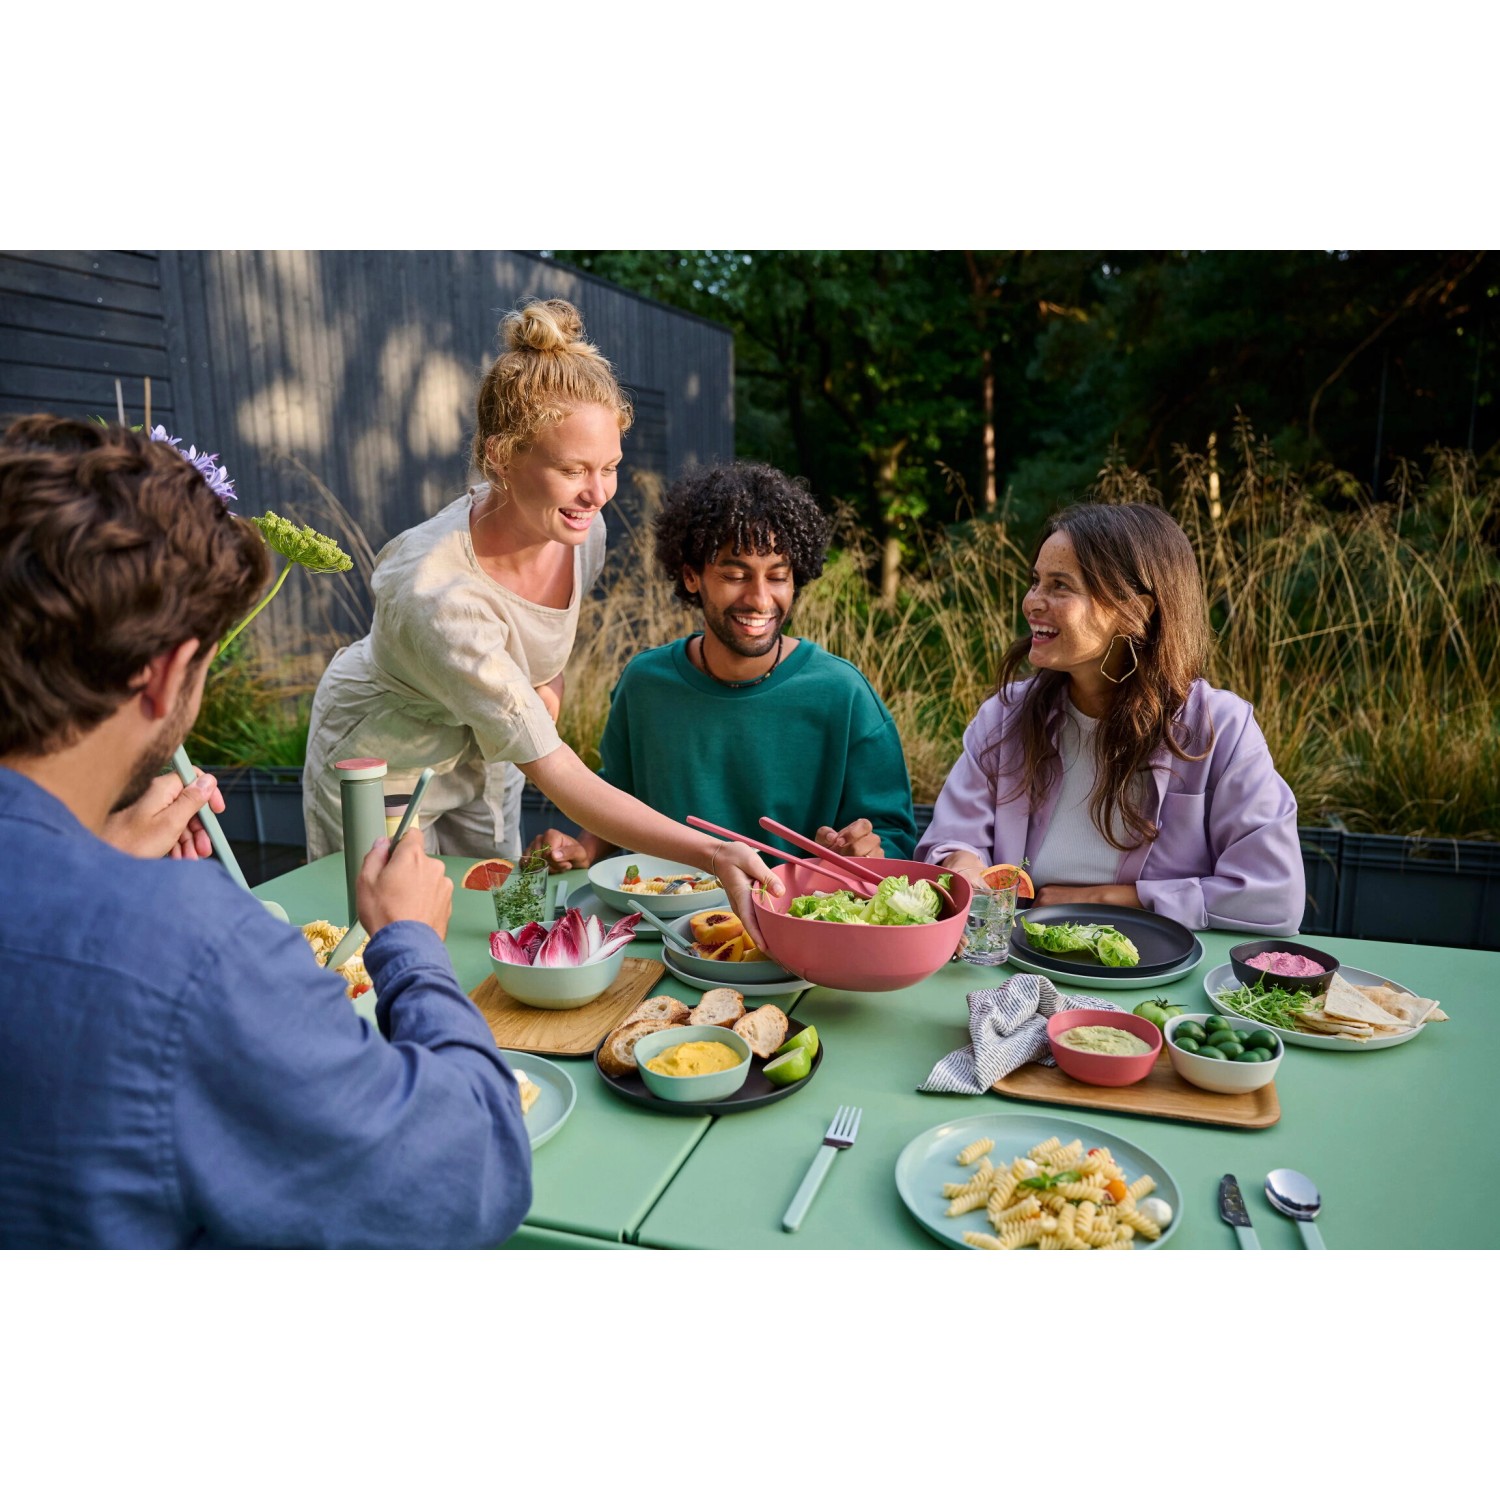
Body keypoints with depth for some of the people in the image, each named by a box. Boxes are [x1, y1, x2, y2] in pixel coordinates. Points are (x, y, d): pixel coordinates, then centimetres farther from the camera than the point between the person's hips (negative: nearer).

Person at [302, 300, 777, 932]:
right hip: (378, 764, -5)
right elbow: (561, 780, -42)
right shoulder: (437, 596, -41)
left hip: (476, 758, 6)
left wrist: (545, 680, -14)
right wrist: (712, 856, -50)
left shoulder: (582, 532, -20)